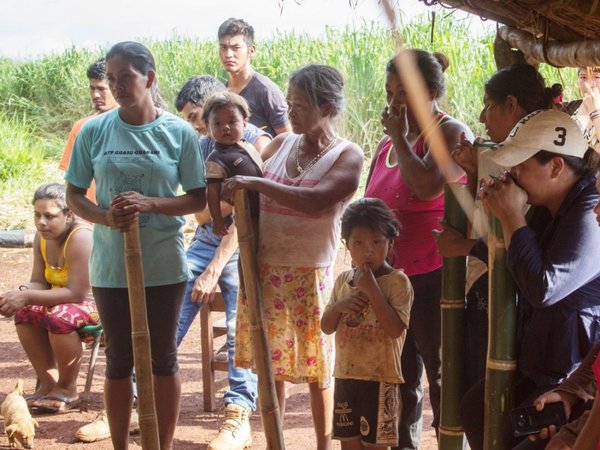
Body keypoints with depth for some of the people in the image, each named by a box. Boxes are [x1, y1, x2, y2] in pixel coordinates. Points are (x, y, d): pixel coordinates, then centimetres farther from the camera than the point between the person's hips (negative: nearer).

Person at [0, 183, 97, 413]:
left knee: (60, 316, -33)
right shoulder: (42, 237, -1)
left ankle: (67, 389, -13)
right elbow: (39, 283, -1)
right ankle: (48, 382, -4)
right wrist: (20, 295, -25)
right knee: (26, 312, -15)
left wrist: (27, 296, -34)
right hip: (67, 302, 8)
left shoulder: (80, 237, -26)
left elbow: (77, 293, -31)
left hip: (102, 303, -8)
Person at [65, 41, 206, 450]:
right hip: (111, 265, 1)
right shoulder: (94, 131, -2)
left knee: (163, 356, 9)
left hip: (164, 264, -1)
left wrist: (149, 204, -18)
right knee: (119, 359, 11)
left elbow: (198, 199, -2)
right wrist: (107, 217, -17)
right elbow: (74, 196, 3)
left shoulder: (179, 133, -5)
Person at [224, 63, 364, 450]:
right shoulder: (281, 144, 8)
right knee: (269, 361, 12)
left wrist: (255, 183, -26)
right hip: (265, 269, 5)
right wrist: (230, 185, -5)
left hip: (310, 274, -5)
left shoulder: (348, 156, -7)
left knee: (316, 366, 3)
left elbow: (313, 200, -25)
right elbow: (244, 184, 18)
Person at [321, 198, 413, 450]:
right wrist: (338, 306, -10)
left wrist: (372, 289, -22)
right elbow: (326, 327, 11)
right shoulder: (343, 280, 8)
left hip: (379, 378, -6)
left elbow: (396, 329, -22)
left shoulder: (397, 282, -11)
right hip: (345, 375, 6)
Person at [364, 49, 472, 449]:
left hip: (433, 277, -8)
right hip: (391, 276, 8)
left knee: (441, 377, -1)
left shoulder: (450, 133, -9)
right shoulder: (388, 143, 14)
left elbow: (428, 187, -27)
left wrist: (400, 137, -15)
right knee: (400, 377, 16)